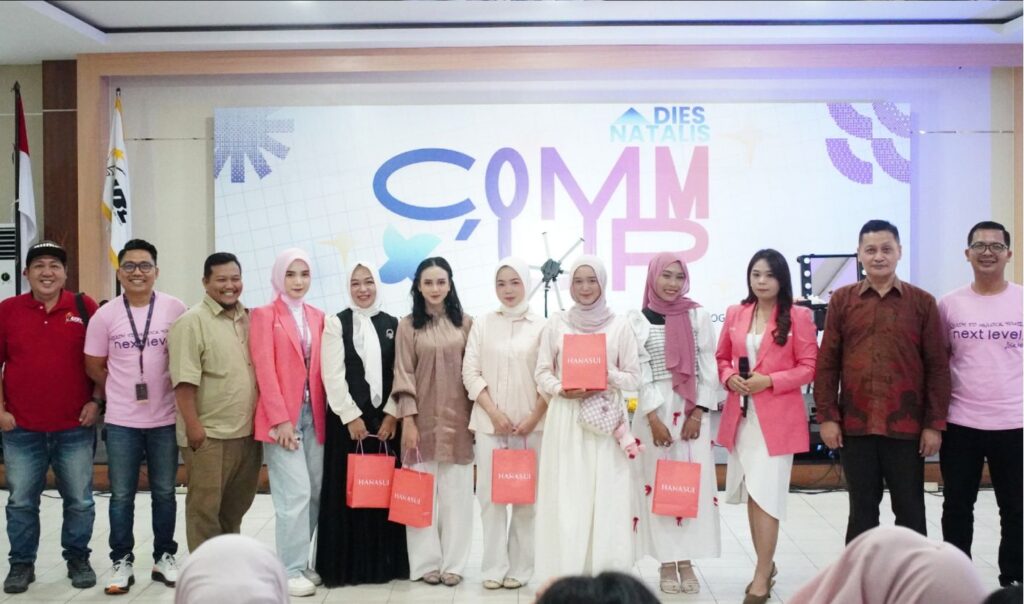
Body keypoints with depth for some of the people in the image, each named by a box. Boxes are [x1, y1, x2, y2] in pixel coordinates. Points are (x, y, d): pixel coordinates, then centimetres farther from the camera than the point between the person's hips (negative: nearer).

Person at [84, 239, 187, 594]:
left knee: (164, 493, 11)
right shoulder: (106, 315, -2)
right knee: (121, 496, 8)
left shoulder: (176, 310, -5)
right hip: (121, 421, 0)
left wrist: (172, 393, 2)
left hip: (165, 419, 0)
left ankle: (164, 559, 24)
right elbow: (94, 366, 7)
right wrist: (123, 392, 8)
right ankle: (122, 563, 21)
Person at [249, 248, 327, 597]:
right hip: (282, 415, -5)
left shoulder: (317, 317, 13)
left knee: (315, 492, 6)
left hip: (313, 414, 5)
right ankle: (290, 570, 4)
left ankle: (301, 562, 20)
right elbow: (264, 370, -9)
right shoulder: (265, 315, -2)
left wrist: (323, 413, 4)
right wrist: (281, 419, -14)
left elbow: (320, 370, 12)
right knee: (295, 494, -7)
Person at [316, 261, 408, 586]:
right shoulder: (336, 323, 0)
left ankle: (383, 562, 16)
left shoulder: (392, 324, 9)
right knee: (346, 490, 1)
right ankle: (345, 565, 10)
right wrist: (351, 417, -11)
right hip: (347, 418, -3)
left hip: (385, 418, 3)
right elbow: (333, 376, -6)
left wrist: (391, 414, -5)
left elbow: (400, 374, 6)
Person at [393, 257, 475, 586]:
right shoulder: (408, 326, 2)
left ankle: (453, 562, 15)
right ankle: (426, 561, 15)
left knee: (456, 491, 5)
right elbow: (404, 375, -2)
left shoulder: (464, 323, 5)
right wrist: (408, 420, -8)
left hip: (457, 418, 1)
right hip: (423, 418, -1)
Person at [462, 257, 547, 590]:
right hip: (490, 423, 1)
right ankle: (494, 568, 10)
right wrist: (494, 413, -7)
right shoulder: (482, 324, 6)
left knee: (526, 497, 2)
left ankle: (519, 568, 12)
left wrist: (534, 418, -9)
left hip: (530, 424, -1)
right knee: (491, 496, 1)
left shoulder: (541, 326, 3)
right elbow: (471, 372, 1)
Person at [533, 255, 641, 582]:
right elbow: (542, 372, 6)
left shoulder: (619, 325, 3)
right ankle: (566, 575, 9)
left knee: (607, 496, -1)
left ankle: (606, 575, 9)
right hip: (566, 420, 0)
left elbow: (634, 377, 5)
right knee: (566, 496, -1)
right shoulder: (556, 323, 5)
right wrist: (561, 390, -12)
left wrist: (608, 375, -14)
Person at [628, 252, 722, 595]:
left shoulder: (699, 316, 4)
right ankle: (667, 564, 13)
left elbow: (709, 369, 2)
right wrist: (655, 419, -11)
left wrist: (697, 414, -7)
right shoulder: (638, 320, 1)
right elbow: (640, 373, -4)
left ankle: (686, 562, 13)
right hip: (654, 411, -1)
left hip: (692, 411, 1)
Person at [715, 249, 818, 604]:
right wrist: (730, 378, -5)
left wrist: (769, 381, -16)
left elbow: (809, 367, -5)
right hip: (740, 414, 5)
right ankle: (765, 565, 29)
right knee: (751, 494, 12)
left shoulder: (798, 316, -3)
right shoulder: (735, 314, 9)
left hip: (777, 417, -4)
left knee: (765, 494, -7)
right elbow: (722, 358, 16)